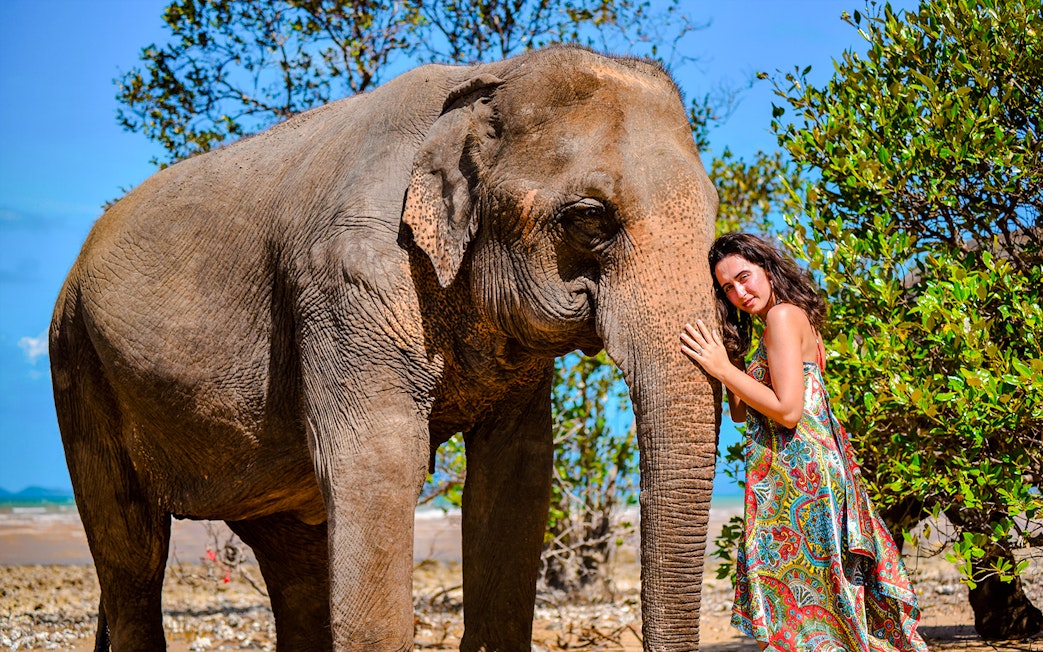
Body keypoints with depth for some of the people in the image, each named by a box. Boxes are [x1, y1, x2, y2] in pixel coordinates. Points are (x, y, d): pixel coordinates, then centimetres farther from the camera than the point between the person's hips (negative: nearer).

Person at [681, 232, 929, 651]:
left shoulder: (782, 316, -10)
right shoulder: (798, 319, 18)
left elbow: (787, 410, -19)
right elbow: (740, 412, 20)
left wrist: (723, 368, -15)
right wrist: (725, 357, 10)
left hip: (796, 471, -10)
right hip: (818, 462, 10)